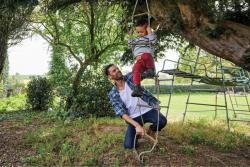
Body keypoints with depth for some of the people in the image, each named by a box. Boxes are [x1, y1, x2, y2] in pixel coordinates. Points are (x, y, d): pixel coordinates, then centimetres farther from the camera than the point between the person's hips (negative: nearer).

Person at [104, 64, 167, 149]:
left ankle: (151, 130, 8)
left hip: (147, 110, 0)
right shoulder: (113, 94, -4)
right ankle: (137, 132, 23)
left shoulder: (130, 77, -1)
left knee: (162, 121, -28)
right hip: (134, 117, 0)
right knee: (128, 145, -12)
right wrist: (137, 125, -25)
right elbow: (121, 113, -12)